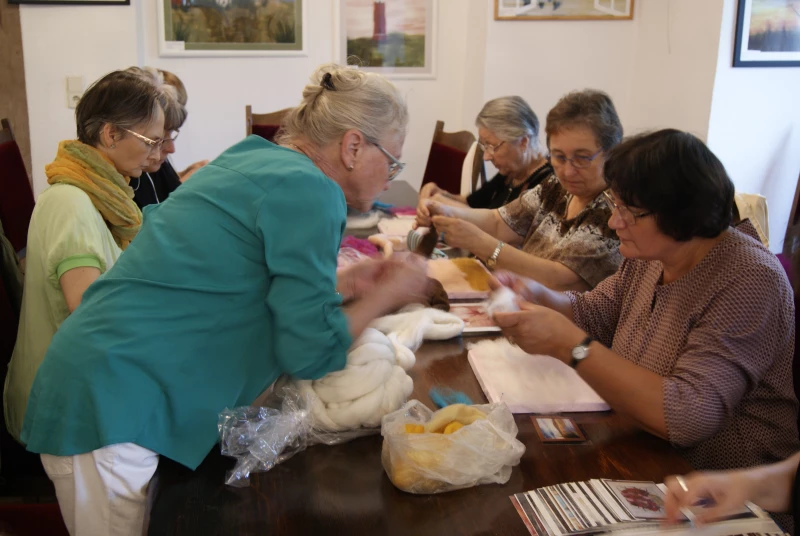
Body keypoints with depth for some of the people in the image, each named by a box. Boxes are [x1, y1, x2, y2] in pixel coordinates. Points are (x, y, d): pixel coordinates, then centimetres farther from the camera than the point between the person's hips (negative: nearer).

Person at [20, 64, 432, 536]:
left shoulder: (254, 161, 11)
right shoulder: (308, 188, -16)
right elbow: (309, 351, -15)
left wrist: (344, 285, 14)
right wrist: (388, 294, 0)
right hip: (112, 414, -9)